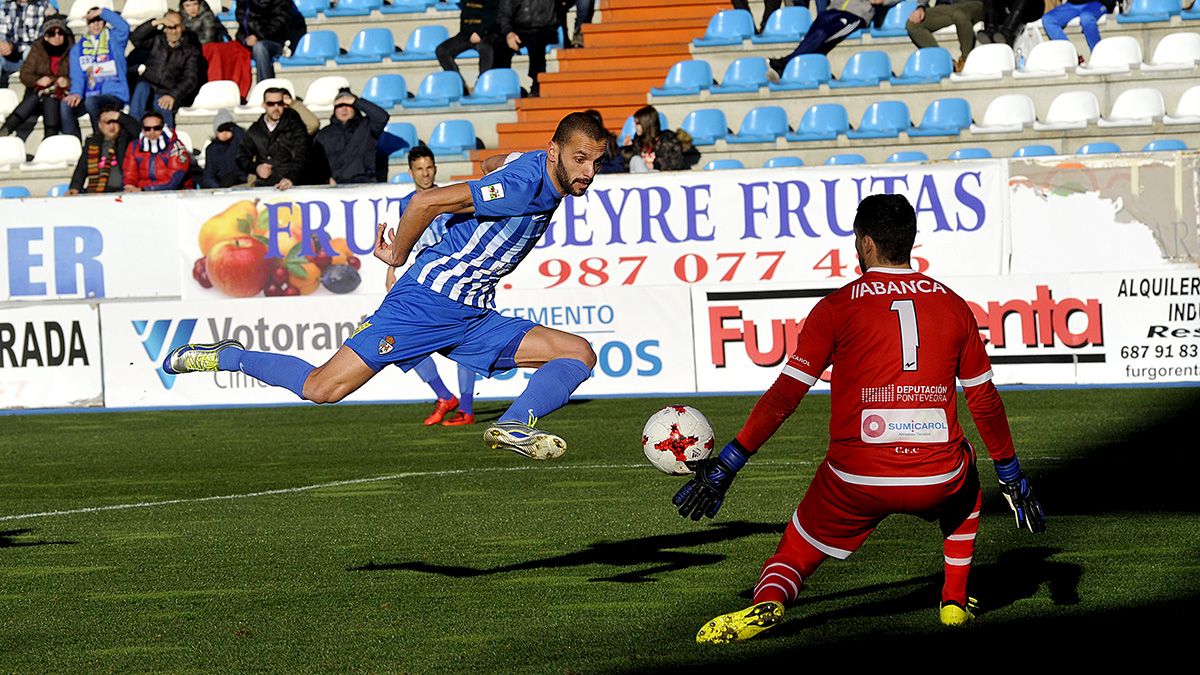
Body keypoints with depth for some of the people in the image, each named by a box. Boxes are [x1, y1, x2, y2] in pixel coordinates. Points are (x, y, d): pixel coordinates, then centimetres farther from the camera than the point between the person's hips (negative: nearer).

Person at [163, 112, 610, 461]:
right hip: (427, 301, -9)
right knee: (321, 390, -13)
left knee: (579, 354, -4)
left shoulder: (538, 169, 7)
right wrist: (398, 256, -7)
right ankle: (228, 357, 10)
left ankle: (514, 427, -22)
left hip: (474, 319, 9)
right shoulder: (525, 182, -21)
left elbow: (492, 165, 31)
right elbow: (425, 202, -22)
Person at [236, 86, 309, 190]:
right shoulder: (254, 131, 15)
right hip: (261, 187, 3)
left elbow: (300, 159, -10)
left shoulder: (294, 127, 2)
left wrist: (290, 178, -29)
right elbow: (242, 158, 23)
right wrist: (256, 168, 1)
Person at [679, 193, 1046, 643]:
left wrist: (726, 466, 0)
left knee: (794, 556, 15)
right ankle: (955, 599, 30)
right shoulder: (953, 306, 9)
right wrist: (1013, 479, 25)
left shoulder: (837, 307, 1)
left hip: (856, 480, -2)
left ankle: (767, 601, -20)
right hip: (937, 479, 2)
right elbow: (985, 401, 14)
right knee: (966, 475, 37)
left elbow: (785, 395, -3)